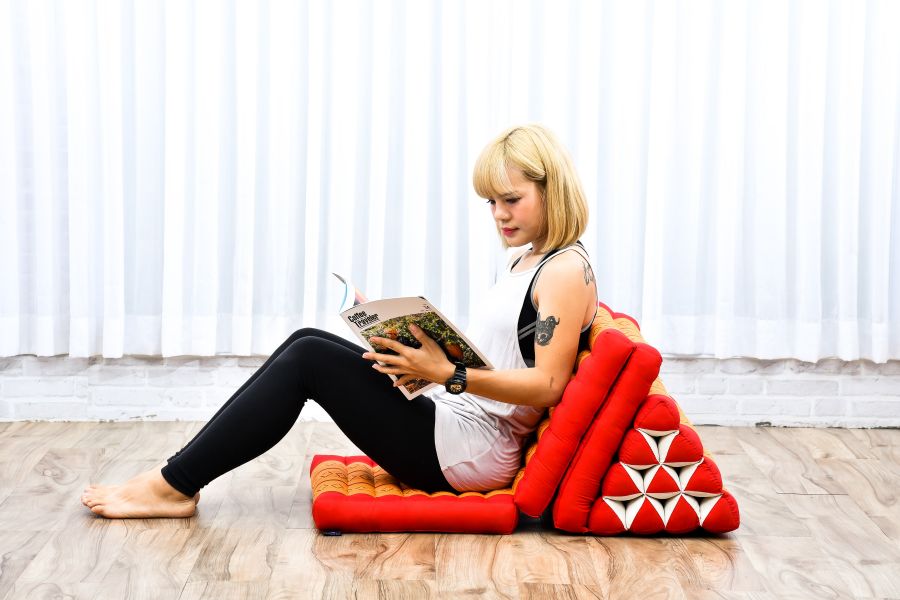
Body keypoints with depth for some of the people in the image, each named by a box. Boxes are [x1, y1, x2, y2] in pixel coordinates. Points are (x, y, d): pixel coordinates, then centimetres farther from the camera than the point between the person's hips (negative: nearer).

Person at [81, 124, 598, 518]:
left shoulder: (567, 270, -11)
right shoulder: (521, 259, 18)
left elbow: (548, 385, -20)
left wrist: (449, 374, -28)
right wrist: (419, 351, 4)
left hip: (475, 451, -9)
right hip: (450, 423, 9)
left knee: (310, 359, -15)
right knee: (308, 344, 0)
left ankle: (173, 486, -9)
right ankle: (180, 480, -3)